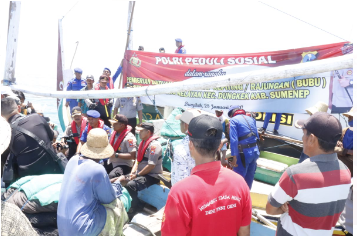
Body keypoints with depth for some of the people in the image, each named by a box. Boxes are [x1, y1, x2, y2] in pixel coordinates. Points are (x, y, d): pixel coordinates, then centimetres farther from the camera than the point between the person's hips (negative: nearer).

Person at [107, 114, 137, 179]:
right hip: (112, 164, 8)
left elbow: (132, 156, -23)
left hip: (124, 165, -8)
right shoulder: (114, 133, 6)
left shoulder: (129, 137, -18)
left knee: (111, 177, -33)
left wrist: (116, 155, -23)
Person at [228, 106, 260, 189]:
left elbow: (234, 140, -17)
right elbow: (257, 136, 15)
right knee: (249, 177, 21)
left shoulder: (233, 120, -6)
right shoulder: (251, 119, 14)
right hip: (255, 151, 7)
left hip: (244, 153, -7)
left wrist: (234, 157, -17)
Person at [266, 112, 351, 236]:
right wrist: (293, 207, -11)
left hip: (292, 234, -5)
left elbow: (270, 209, -17)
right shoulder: (345, 172, -11)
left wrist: (289, 209, -3)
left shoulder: (295, 174, -31)